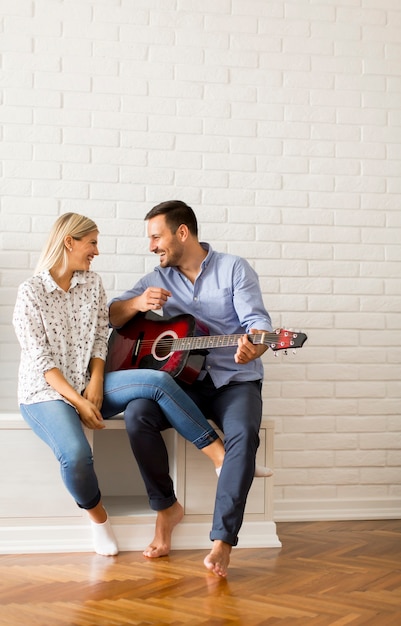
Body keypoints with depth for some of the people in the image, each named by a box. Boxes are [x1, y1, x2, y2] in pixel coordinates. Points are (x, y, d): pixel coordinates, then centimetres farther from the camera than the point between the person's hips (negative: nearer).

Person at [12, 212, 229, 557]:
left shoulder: (92, 283, 7)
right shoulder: (31, 292, -9)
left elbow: (100, 338, 7)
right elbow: (40, 359, -13)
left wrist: (95, 385, -10)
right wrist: (78, 402, -20)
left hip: (88, 384, 5)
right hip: (45, 392, -5)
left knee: (158, 380, -21)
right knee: (76, 454, -34)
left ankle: (220, 455, -17)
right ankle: (97, 516, -2)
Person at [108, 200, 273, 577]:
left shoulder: (234, 269, 0)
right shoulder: (160, 279, 11)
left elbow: (258, 322, -10)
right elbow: (111, 316, 10)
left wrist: (252, 346, -35)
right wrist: (138, 303, -13)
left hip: (235, 379, -3)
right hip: (185, 379, 3)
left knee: (244, 433, -33)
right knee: (138, 415, -25)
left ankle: (222, 540, -28)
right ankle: (166, 508, -7)